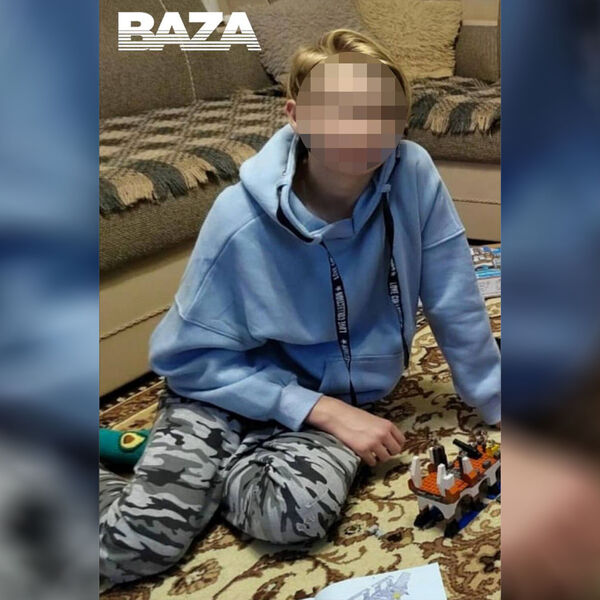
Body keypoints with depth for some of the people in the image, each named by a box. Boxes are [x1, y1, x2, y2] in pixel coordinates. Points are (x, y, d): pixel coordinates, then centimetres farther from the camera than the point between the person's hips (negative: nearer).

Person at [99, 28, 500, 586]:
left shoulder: (413, 175, -17)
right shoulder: (240, 219, -23)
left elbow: (456, 308, -7)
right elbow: (193, 357, -15)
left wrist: (503, 410, -1)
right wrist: (325, 413, -21)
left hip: (342, 394, 3)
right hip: (232, 384, -2)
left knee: (296, 511, -28)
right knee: (137, 543, -21)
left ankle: (209, 470, 2)